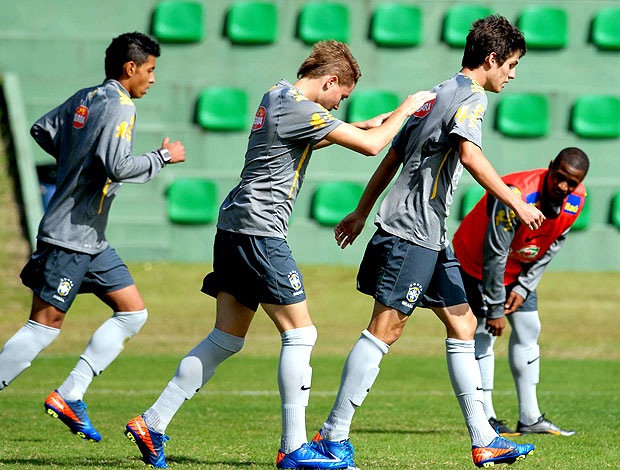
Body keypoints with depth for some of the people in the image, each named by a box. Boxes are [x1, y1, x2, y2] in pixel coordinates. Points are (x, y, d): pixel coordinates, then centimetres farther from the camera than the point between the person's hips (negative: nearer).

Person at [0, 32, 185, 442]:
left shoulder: (85, 99, 11)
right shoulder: (118, 107, -16)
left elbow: (42, 130, 20)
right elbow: (119, 167, -27)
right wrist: (163, 157, -13)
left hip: (91, 239, 10)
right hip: (70, 235, -10)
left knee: (134, 312, 7)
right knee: (45, 324, -6)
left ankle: (69, 396, 5)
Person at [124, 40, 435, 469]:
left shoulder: (277, 95, 15)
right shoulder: (300, 109, -13)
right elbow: (371, 146, -12)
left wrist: (364, 125, 30)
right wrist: (406, 109, 3)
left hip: (234, 225, 10)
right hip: (260, 230, -10)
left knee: (227, 338, 10)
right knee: (300, 334, -5)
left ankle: (152, 424, 8)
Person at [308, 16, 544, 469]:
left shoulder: (437, 95, 20)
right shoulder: (470, 95, -9)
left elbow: (392, 156, 24)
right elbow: (469, 154, -27)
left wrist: (361, 213, 29)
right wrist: (516, 203, -26)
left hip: (430, 237, 10)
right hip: (411, 232, -10)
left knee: (463, 325, 8)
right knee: (384, 330, -9)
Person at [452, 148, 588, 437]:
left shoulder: (575, 201, -17)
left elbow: (549, 249, -3)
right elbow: (495, 255, -33)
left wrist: (524, 287, -11)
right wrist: (494, 309, -29)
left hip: (519, 269, 7)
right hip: (476, 262, -7)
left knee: (528, 330, 6)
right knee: (484, 333, -11)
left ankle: (530, 418, 10)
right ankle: (485, 418, -10)